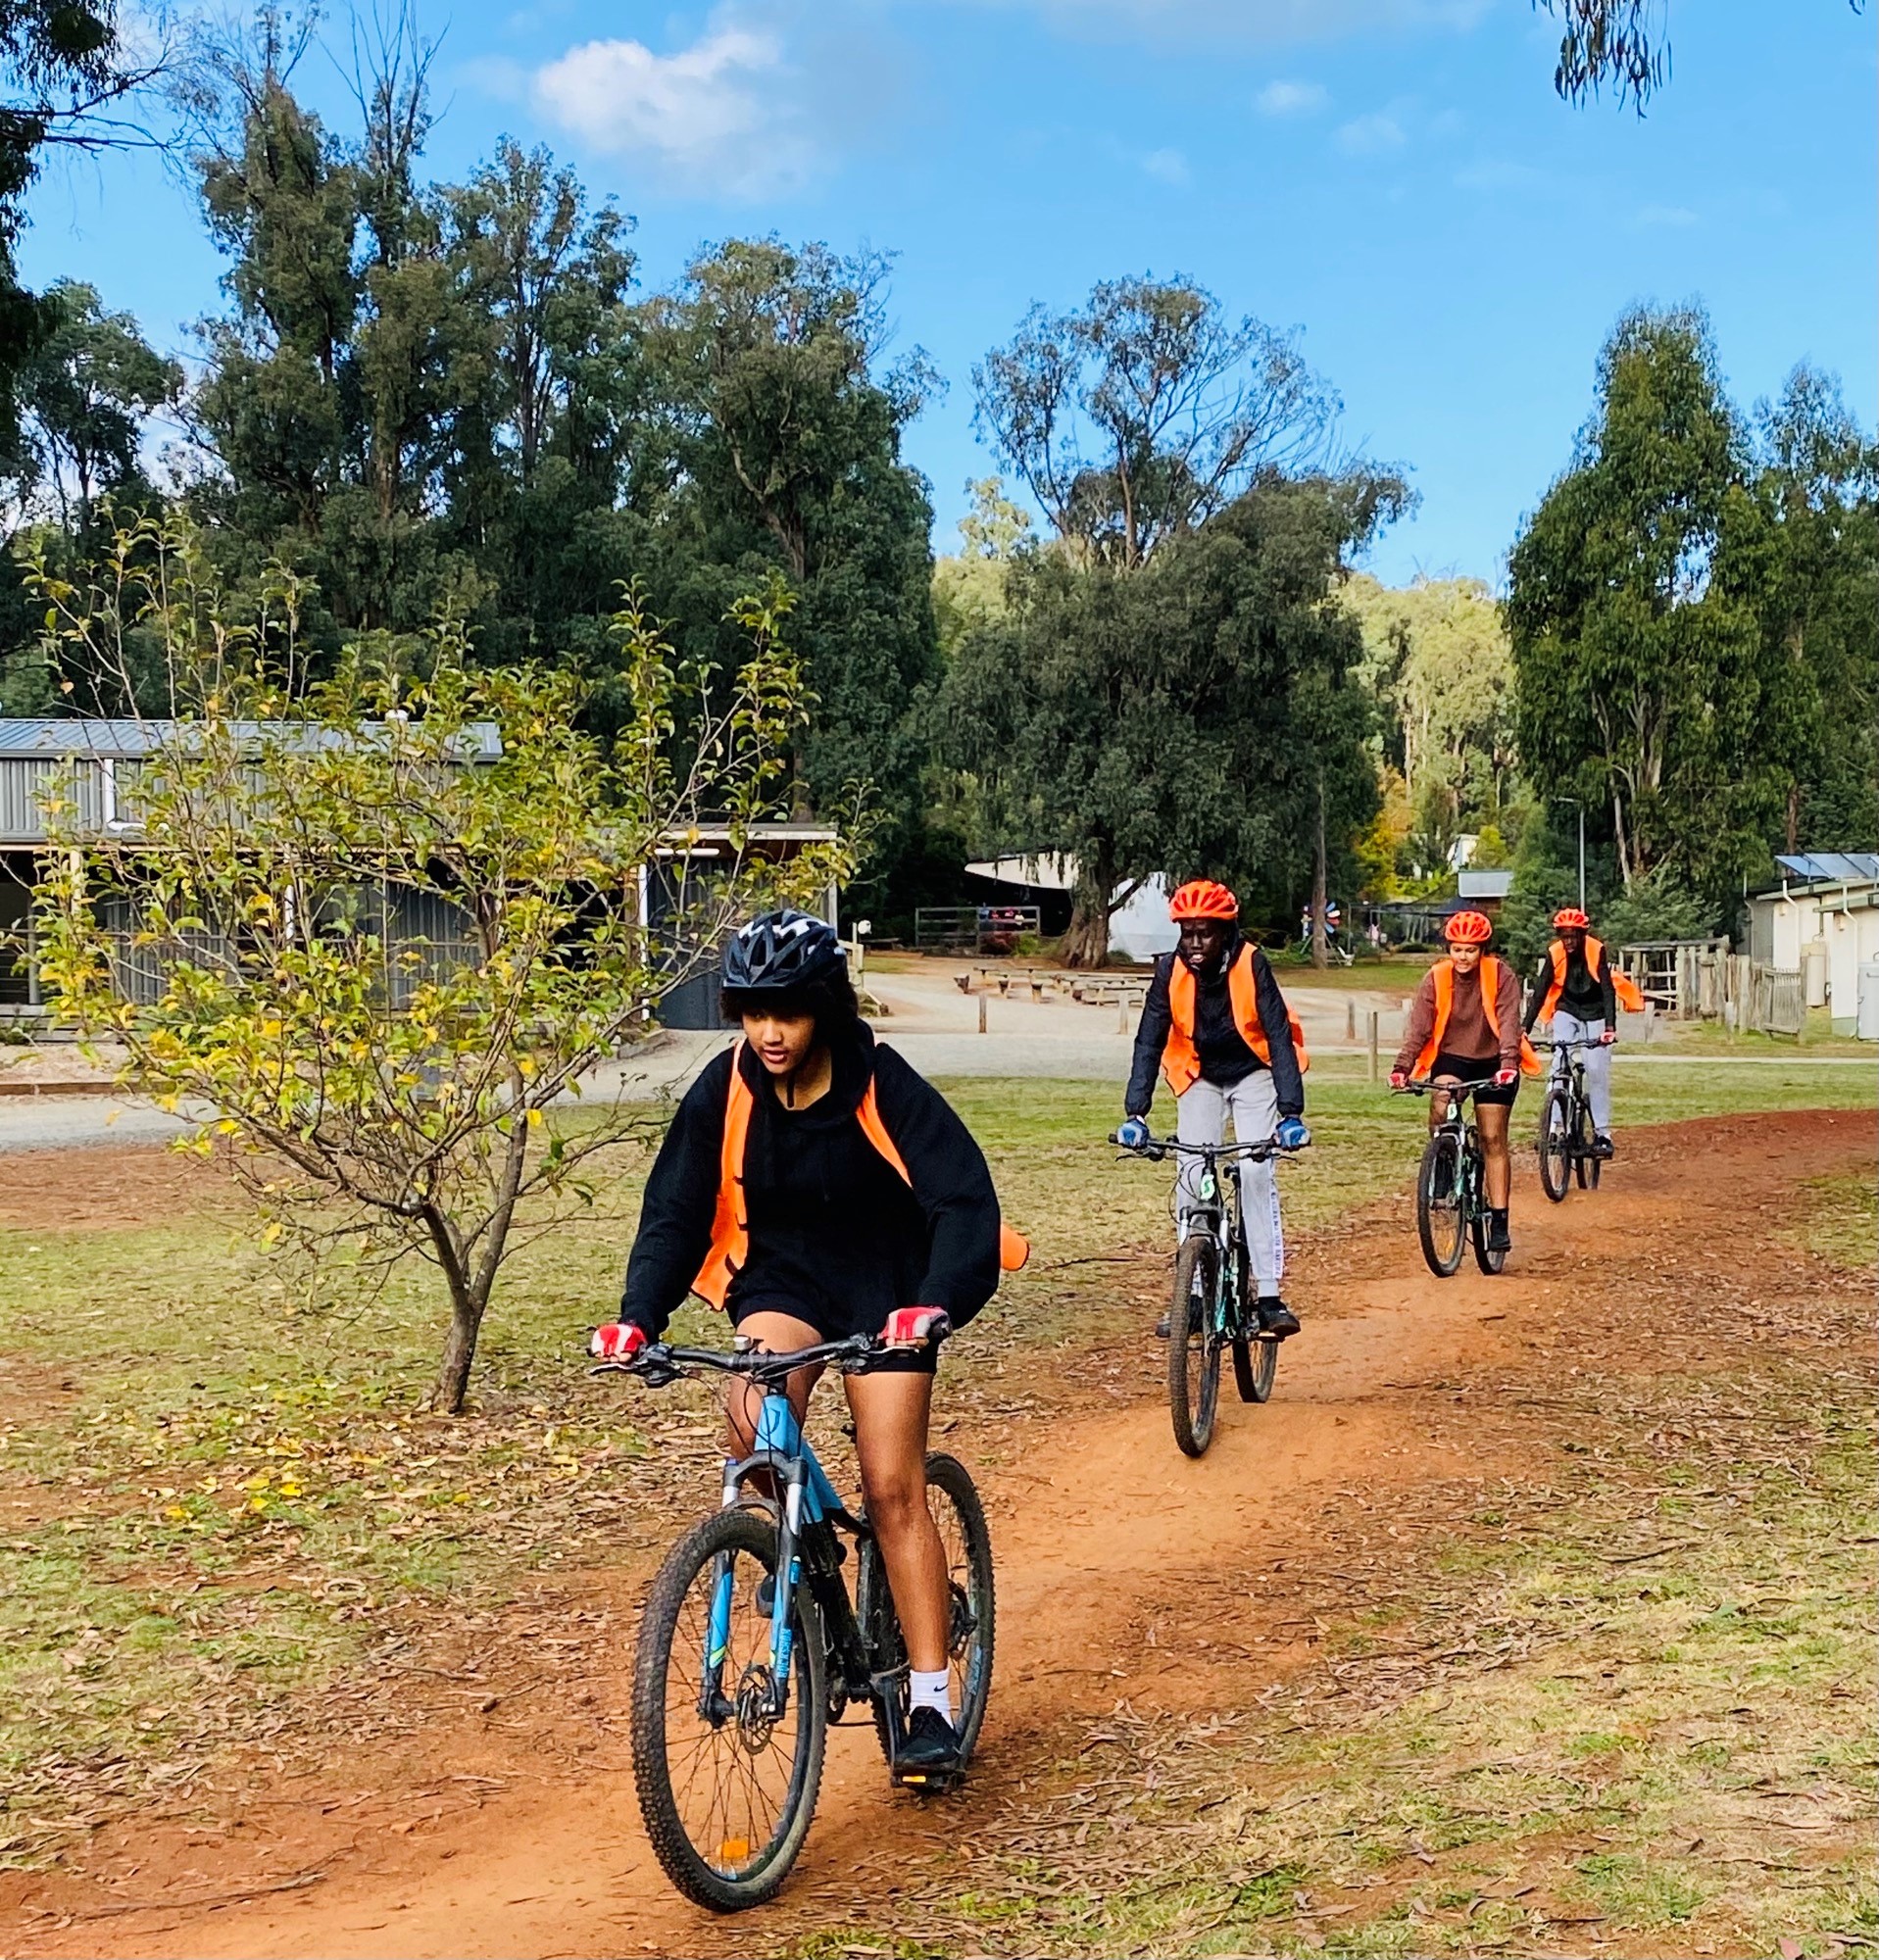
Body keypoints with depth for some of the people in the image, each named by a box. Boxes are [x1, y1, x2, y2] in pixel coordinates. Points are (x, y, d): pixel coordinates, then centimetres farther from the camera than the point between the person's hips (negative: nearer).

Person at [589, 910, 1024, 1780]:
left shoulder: (883, 1086, -21)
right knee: (750, 1416, -28)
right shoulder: (725, 1090, -12)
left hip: (883, 1285, -3)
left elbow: (965, 1201, -27)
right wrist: (639, 1316, -24)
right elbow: (675, 1208, -9)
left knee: (893, 1489, -8)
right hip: (781, 1275, 3)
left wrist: (936, 1303, -44)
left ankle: (932, 1703, 0)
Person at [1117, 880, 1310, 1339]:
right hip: (1201, 1077, 3)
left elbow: (1279, 1036, -26)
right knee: (1191, 1179, -9)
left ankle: (1269, 1296, -16)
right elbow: (1149, 1042, -16)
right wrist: (1135, 1113, -26)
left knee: (1256, 1173, -18)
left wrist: (1290, 1112, -35)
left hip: (1253, 1073, -2)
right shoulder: (1170, 970, -18)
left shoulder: (1251, 964, -24)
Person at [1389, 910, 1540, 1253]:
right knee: (1439, 1109, -29)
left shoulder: (1501, 975, -14)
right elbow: (1418, 1026, -15)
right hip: (1451, 1057, 1)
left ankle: (1499, 1221, 4)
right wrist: (1402, 1067, -27)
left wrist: (1508, 1065, -37)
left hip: (1492, 1062, -1)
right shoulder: (1436, 978, -10)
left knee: (1493, 1140, -2)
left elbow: (1509, 1022, -23)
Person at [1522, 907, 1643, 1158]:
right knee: (1560, 1066, -16)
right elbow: (1539, 991, -17)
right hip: (1567, 1012, 2)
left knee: (1597, 1071, -8)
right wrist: (1525, 1029, -25)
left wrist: (1610, 1026, -38)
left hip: (1596, 1014, -1)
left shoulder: (1597, 950, -22)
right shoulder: (1553, 955, -17)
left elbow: (1608, 989, -26)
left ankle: (1602, 1133, 0)